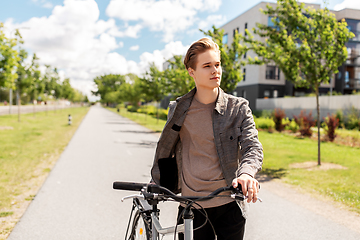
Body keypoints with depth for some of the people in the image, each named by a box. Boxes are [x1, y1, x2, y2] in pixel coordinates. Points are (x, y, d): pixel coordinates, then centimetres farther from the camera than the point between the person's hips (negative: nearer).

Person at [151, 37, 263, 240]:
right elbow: (166, 149, 14)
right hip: (191, 207, 1)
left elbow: (253, 146, -11)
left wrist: (247, 172, -30)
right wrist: (157, 182, 12)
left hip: (229, 206, 0)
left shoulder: (238, 107, -2)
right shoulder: (178, 109, 2)